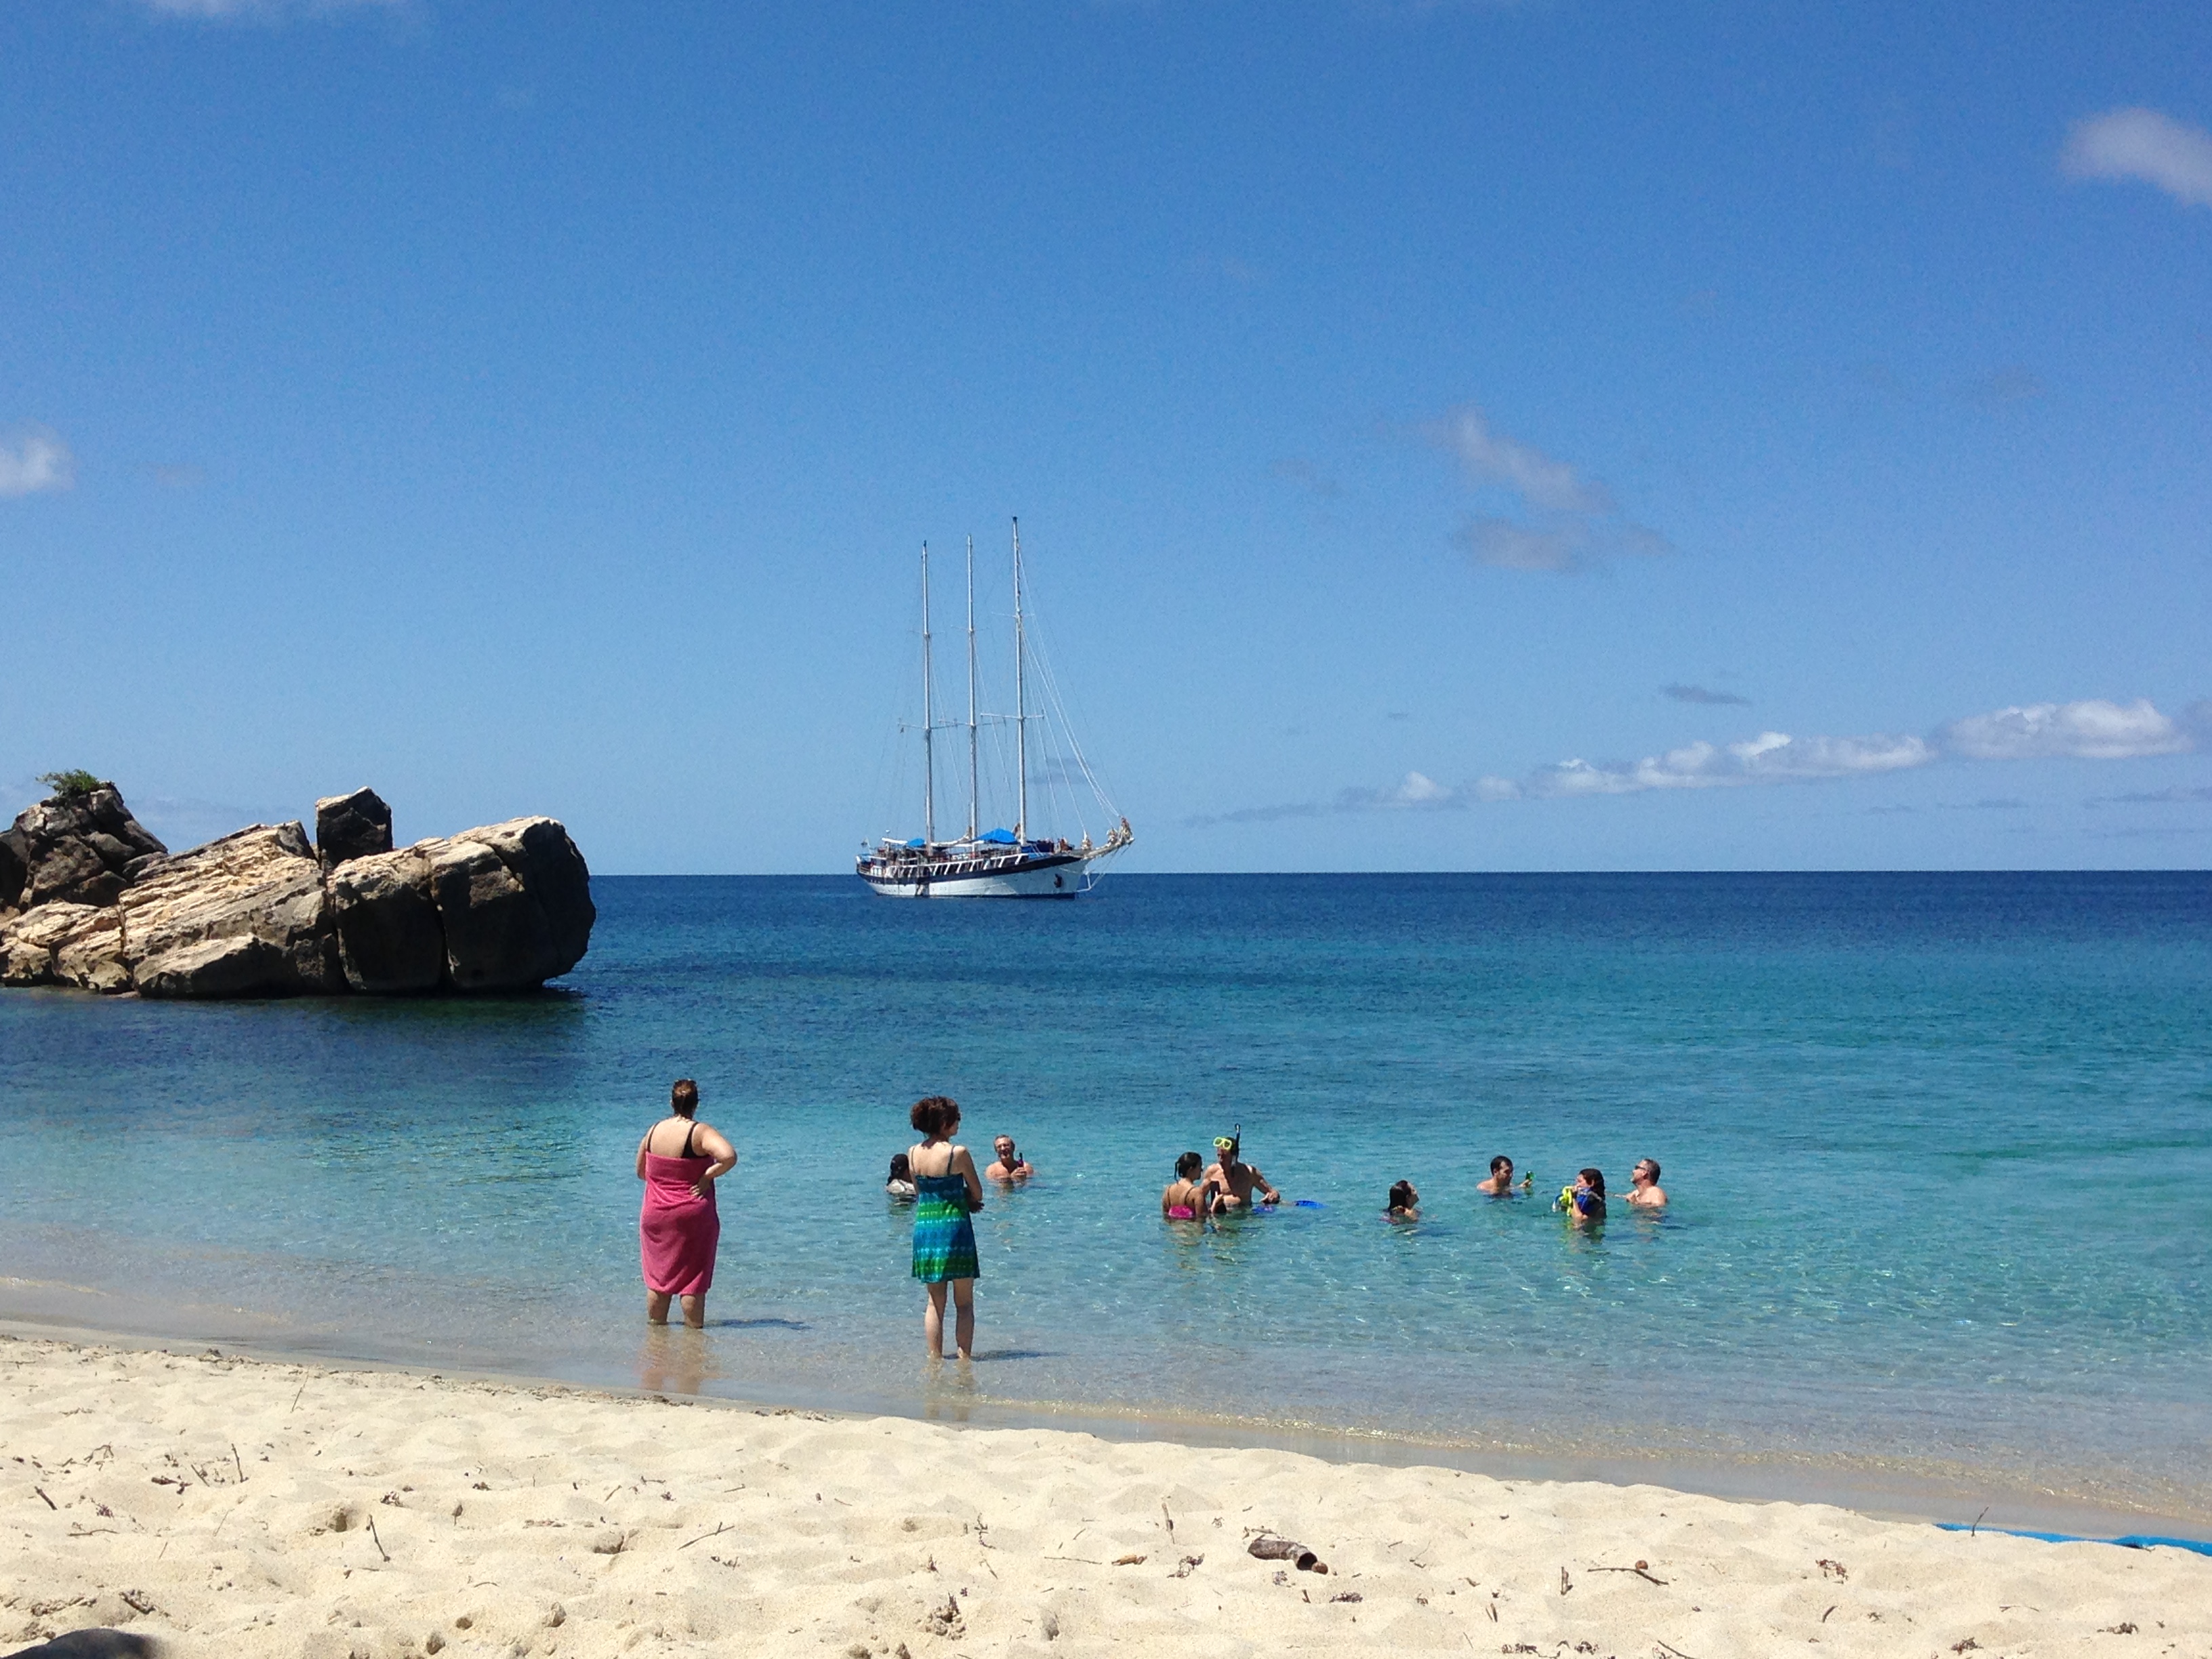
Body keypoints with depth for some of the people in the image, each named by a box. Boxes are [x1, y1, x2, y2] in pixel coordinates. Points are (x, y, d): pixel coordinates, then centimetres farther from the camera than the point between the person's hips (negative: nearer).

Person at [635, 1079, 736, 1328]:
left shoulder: (654, 1131, 3)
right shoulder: (700, 1132, -13)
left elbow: (641, 1172, 15)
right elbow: (729, 1156, -28)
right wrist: (707, 1177, -15)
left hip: (655, 1215, 4)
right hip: (693, 1215, -4)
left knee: (657, 1277, 16)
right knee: (693, 1278, 4)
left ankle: (655, 1325, 25)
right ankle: (694, 1327, 8)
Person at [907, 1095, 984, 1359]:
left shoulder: (913, 1154, 3)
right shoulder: (958, 1153, -12)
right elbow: (978, 1194, -4)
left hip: (924, 1227, 5)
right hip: (955, 1227, -5)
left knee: (934, 1303, 13)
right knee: (964, 1303, 6)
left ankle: (934, 1358, 12)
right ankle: (964, 1358, 3)